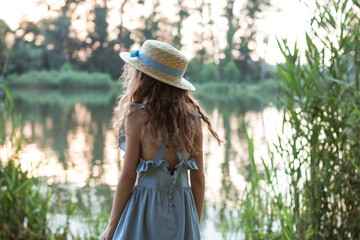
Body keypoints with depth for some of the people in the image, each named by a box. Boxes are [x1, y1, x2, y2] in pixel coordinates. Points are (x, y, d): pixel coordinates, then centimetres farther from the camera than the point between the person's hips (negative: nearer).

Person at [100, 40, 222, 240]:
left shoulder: (137, 116, -11)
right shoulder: (192, 117, 2)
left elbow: (128, 176, -10)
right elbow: (198, 179, 5)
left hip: (146, 209, -4)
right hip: (182, 210, 5)